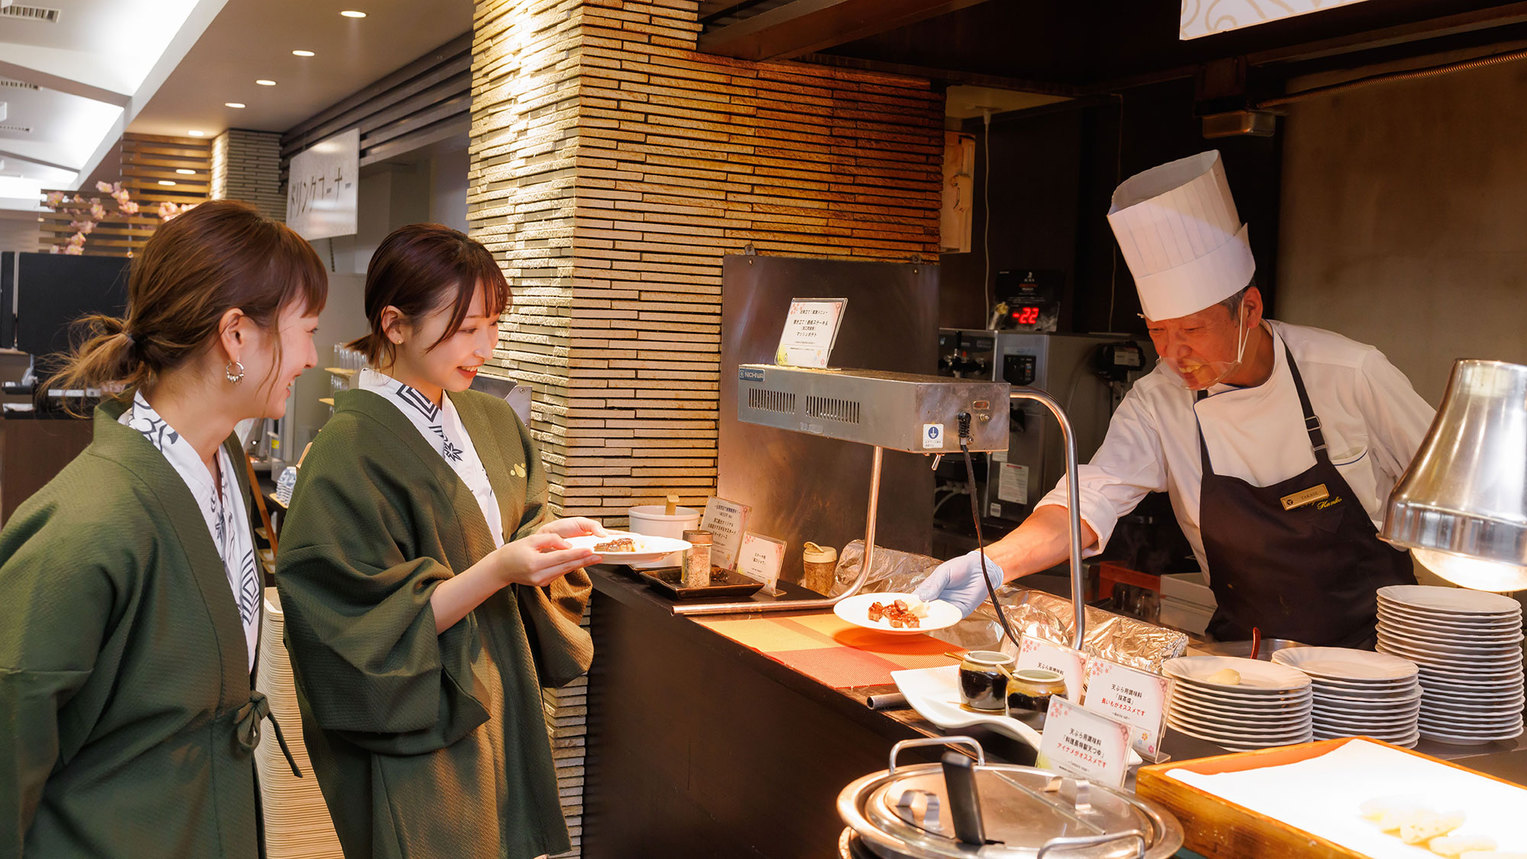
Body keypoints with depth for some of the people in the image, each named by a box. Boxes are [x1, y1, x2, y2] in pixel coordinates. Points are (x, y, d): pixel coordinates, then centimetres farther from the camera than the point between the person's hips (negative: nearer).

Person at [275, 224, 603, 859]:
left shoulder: (492, 421, 5)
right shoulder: (350, 452, -18)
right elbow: (371, 628, -19)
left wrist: (551, 541, -9)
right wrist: (497, 569, -28)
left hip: (502, 700, 7)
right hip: (416, 739, -7)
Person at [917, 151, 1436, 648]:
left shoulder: (1349, 373, -10)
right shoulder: (1158, 403, -6)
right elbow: (1091, 500, -15)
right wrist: (994, 563, -32)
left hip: (1376, 644, -2)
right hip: (1248, 651, 2)